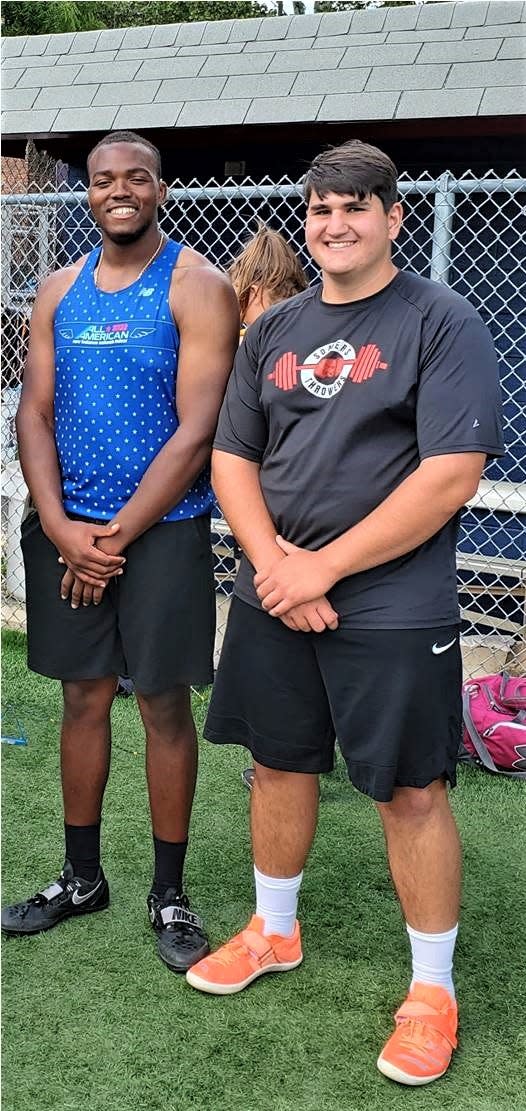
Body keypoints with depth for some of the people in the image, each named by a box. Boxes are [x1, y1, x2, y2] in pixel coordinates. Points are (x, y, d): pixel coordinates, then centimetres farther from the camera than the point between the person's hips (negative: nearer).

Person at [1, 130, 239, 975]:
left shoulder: (196, 287, -6)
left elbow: (196, 431, -13)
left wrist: (116, 536, -13)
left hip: (162, 529, -4)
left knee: (164, 707, 3)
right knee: (83, 700, 12)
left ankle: (169, 894, 18)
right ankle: (82, 877, 28)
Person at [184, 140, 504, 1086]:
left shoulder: (441, 323, -8)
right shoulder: (273, 330, 10)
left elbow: (452, 475, -16)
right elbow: (231, 458, 9)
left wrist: (324, 567, -17)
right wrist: (274, 564, -10)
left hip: (393, 612, -5)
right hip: (272, 601, 5)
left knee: (411, 792, 3)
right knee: (279, 763, 17)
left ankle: (433, 987, 21)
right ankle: (273, 932, 38)